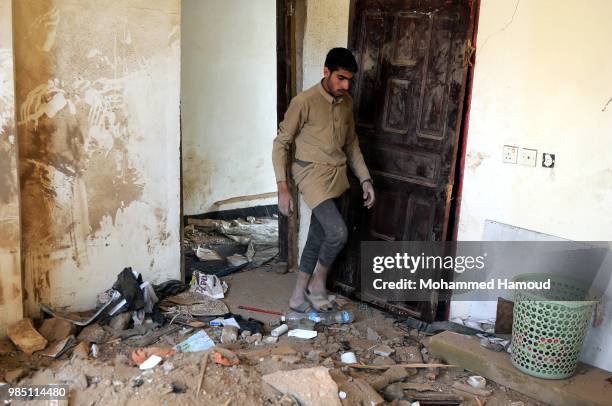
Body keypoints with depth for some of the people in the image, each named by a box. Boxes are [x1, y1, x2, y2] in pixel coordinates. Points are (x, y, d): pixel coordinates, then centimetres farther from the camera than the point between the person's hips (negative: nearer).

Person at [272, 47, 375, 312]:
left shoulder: (347, 102, 6)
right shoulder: (304, 102, -14)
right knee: (338, 232, -19)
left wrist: (365, 179, 11)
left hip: (337, 176, 7)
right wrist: (283, 188, -16)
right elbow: (281, 143, -11)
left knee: (318, 237, 11)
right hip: (312, 174, -7)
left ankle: (299, 295, 24)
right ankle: (318, 282, 6)